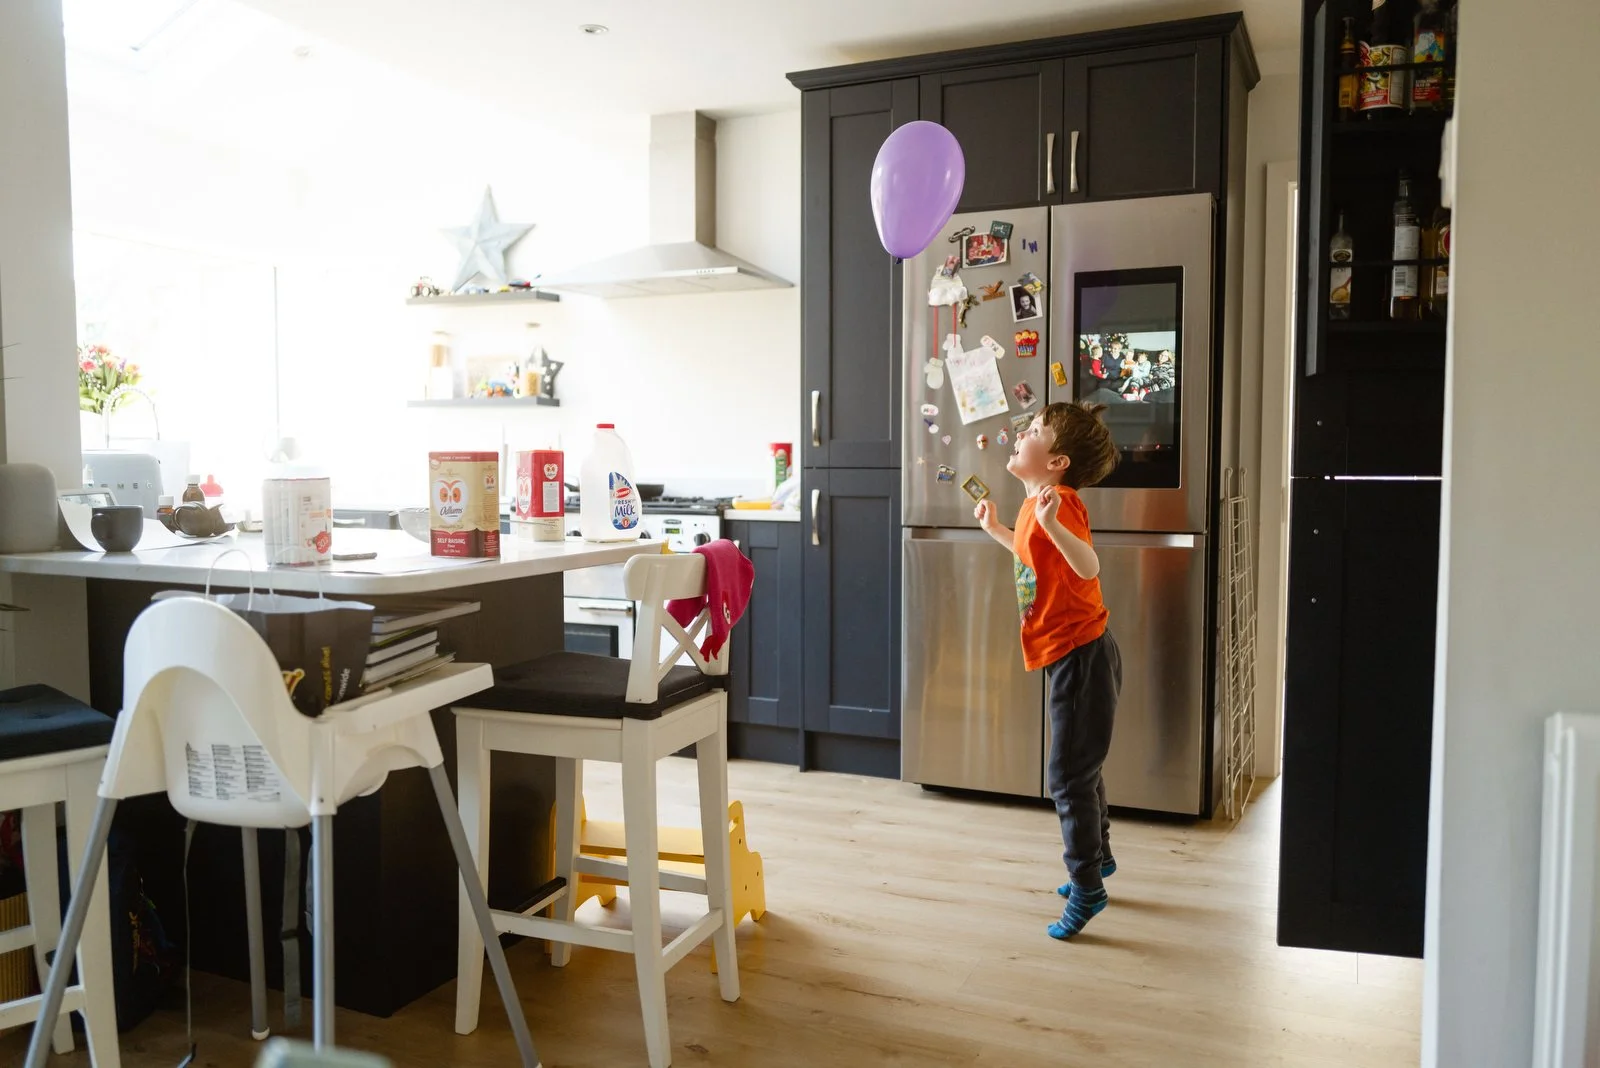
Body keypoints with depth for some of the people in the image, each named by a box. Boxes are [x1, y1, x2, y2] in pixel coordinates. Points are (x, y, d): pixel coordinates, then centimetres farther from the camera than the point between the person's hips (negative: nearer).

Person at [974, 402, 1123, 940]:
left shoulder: (1060, 501, -22)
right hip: (1068, 656, 10)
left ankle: (1086, 888, 11)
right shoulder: (1035, 504, 8)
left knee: (1069, 777, -2)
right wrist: (995, 529, 29)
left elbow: (1088, 566, -38)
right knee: (1080, 767, 24)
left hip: (1081, 654, -10)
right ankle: (1097, 856, 42)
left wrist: (1052, 523, -53)